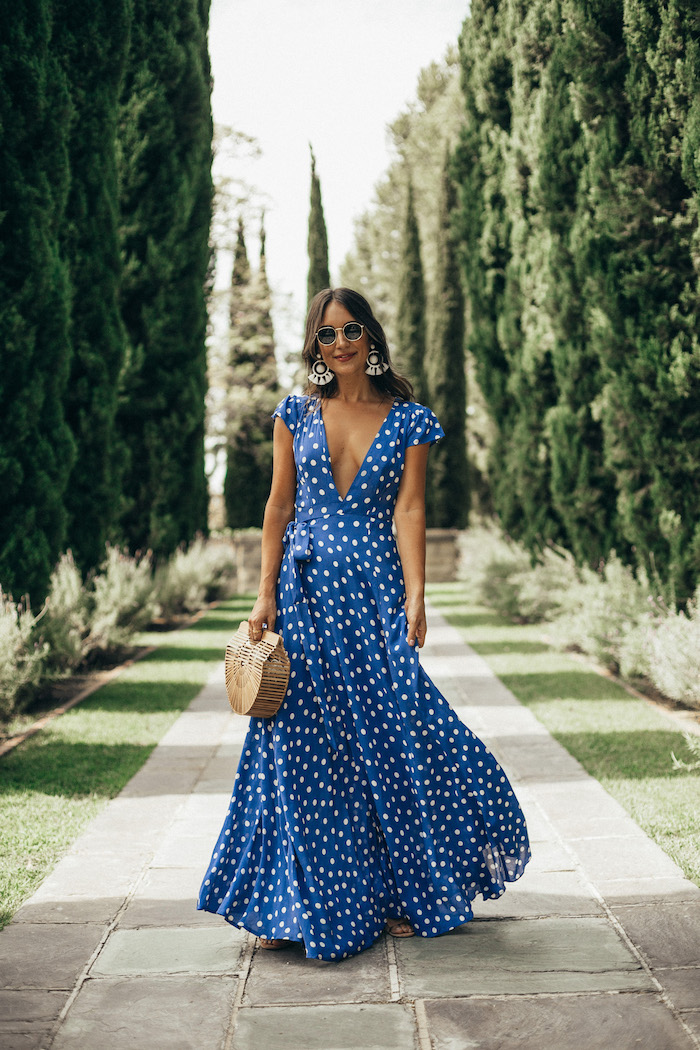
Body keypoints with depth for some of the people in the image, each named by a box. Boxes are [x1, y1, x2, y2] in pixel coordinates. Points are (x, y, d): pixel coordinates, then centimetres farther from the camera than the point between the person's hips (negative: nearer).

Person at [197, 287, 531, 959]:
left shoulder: (410, 421, 5)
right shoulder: (296, 414, 8)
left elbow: (408, 511, -2)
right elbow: (278, 508, 7)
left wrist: (415, 597, -12)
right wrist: (266, 596, 0)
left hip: (375, 587, -1)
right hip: (305, 589, 1)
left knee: (389, 734, -3)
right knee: (304, 747, 2)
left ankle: (401, 895, 12)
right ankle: (299, 904, 13)